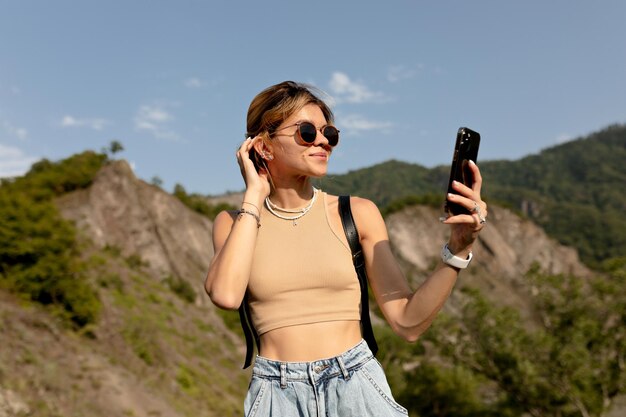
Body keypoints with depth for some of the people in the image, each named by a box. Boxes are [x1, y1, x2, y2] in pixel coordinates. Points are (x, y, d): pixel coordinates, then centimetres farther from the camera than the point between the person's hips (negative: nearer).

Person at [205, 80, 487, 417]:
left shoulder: (358, 213, -1)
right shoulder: (234, 223, 1)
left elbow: (408, 322, -4)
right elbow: (226, 295, -19)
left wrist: (458, 247, -17)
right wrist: (255, 195, -11)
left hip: (355, 386, 0)